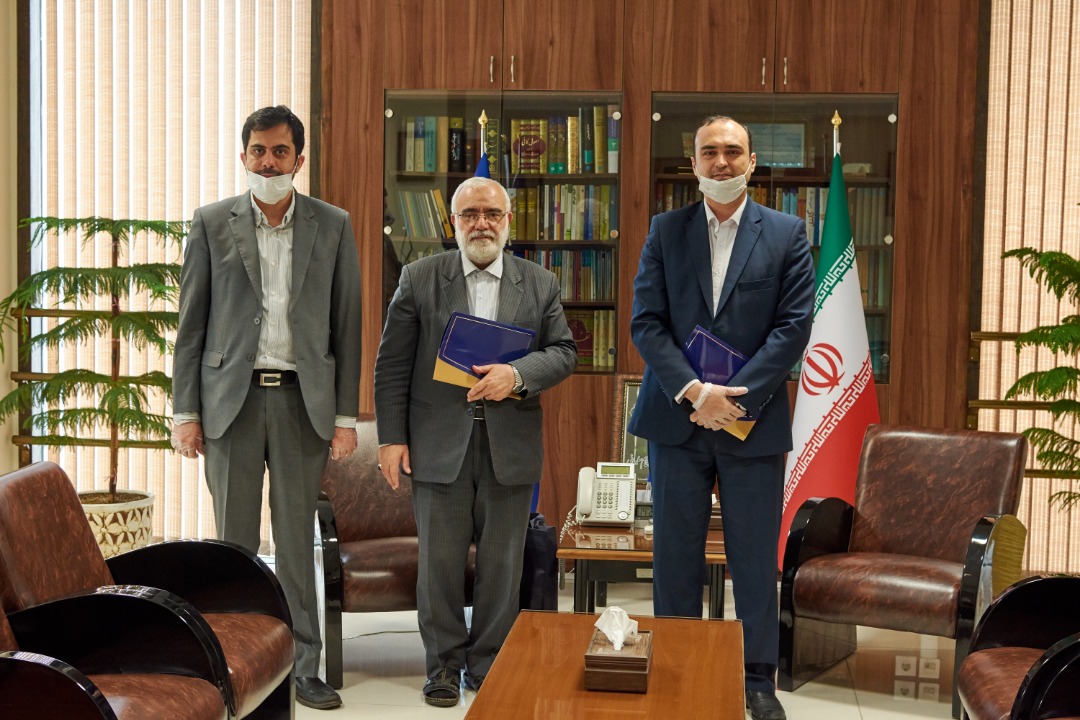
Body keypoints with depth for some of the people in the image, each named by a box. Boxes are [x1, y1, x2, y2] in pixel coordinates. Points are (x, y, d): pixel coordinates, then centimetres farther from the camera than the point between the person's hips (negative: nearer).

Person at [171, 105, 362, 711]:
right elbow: (192, 325, 4)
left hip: (303, 400, 0)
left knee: (298, 541, 6)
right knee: (236, 541, 6)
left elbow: (346, 326, 5)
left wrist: (346, 415, 1)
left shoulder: (333, 226, 5)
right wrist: (185, 412, -1)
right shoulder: (212, 224, 4)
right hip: (231, 398, 0)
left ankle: (304, 667, 14)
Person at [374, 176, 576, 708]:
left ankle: (488, 665, 22)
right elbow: (392, 365, 1)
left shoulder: (540, 284, 7)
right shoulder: (419, 278, 2)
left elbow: (563, 351, 4)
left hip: (511, 445, 1)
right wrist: (392, 437, -5)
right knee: (439, 560, 6)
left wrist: (517, 375, -15)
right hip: (440, 444, -1)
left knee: (502, 563, 8)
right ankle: (444, 664, 21)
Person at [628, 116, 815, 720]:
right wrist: (693, 392, -15)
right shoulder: (666, 231, 6)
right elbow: (646, 322, -1)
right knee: (675, 555, 7)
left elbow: (795, 326, -5)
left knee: (756, 558, 7)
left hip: (753, 421, -1)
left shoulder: (787, 234, 3)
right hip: (677, 417, 1)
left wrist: (737, 397, -14)